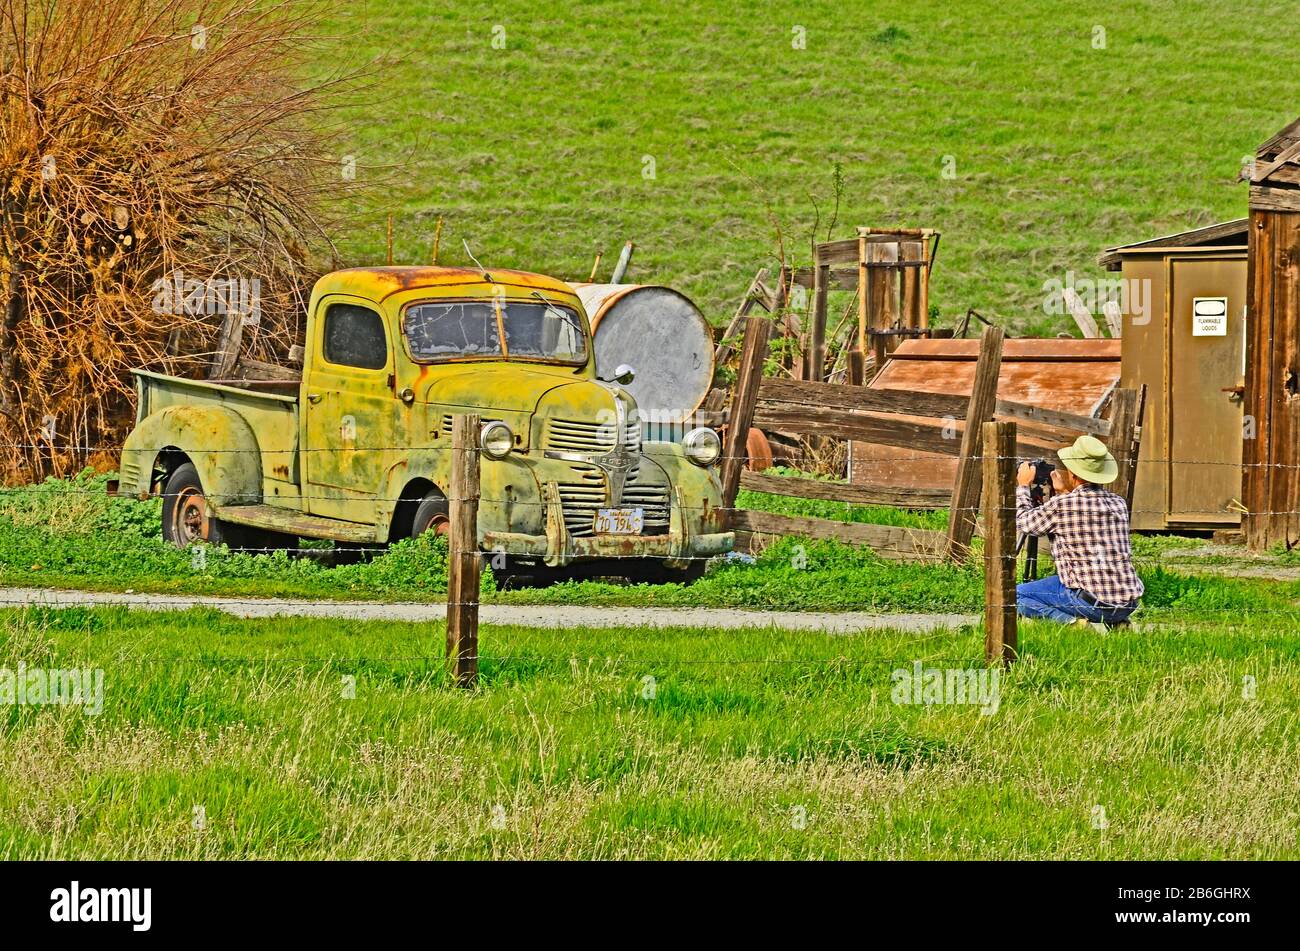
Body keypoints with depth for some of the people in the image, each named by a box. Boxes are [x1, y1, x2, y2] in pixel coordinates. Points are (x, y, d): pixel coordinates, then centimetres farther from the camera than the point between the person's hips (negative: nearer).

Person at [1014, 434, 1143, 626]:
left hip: (1092, 602, -7)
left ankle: (1070, 621, -12)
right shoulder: (1119, 503, 8)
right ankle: (1114, 622, 14)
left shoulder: (1061, 506, -10)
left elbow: (1023, 522, 9)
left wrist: (1023, 486, 24)